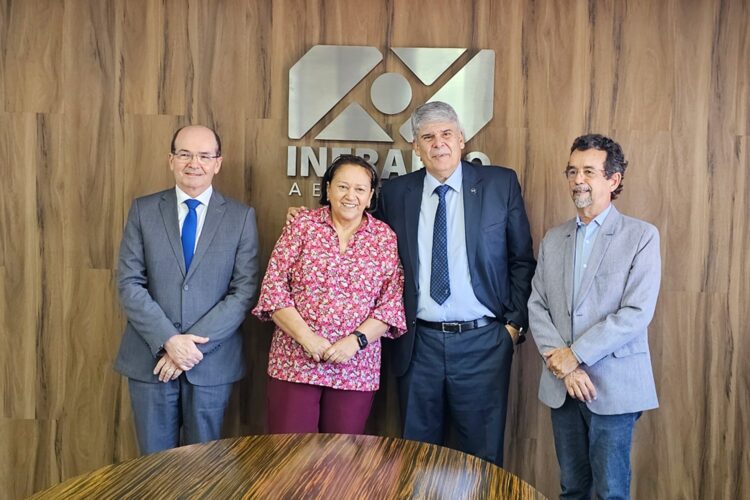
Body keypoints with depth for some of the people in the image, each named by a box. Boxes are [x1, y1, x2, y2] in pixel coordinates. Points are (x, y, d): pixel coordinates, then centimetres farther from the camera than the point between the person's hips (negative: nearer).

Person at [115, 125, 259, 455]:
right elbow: (129, 283, -3)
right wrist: (169, 340, -15)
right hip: (151, 358, 1)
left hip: (211, 361, 0)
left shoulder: (241, 217, -1)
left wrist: (194, 343, -14)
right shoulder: (143, 210, 2)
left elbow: (245, 291, -6)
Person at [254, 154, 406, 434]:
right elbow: (273, 286, -3)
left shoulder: (386, 238, 5)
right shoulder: (302, 225, 2)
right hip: (294, 363, -1)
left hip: (356, 368, 1)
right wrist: (307, 338, -13)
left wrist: (356, 340, -12)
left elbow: (393, 302, 1)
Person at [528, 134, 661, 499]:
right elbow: (536, 306, 5)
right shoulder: (553, 240, 10)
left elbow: (637, 313, -13)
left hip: (613, 385, -4)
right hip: (561, 384, 4)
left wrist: (576, 354, -14)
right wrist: (560, 362, -10)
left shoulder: (642, 236, -4)